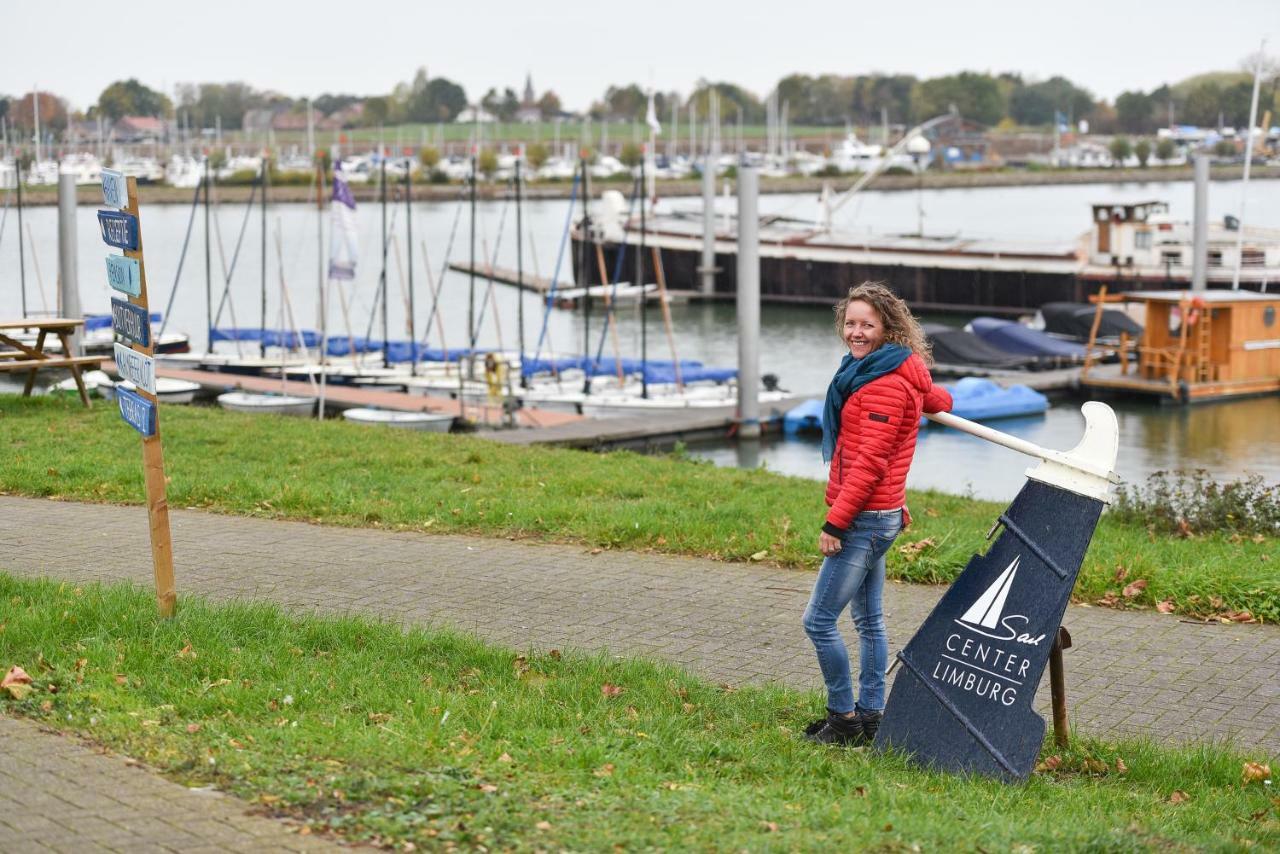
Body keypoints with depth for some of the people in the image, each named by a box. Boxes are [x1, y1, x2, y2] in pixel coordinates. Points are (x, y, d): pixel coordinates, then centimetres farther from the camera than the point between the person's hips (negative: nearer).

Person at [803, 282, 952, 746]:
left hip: (866, 518, -11)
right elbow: (937, 398, 29)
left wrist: (834, 523, -21)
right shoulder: (867, 370, 11)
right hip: (879, 516, 11)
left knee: (819, 620, -7)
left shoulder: (887, 384, -19)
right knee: (867, 619, 16)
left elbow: (869, 463, -22)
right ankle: (870, 716, 24)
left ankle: (844, 719, 2)